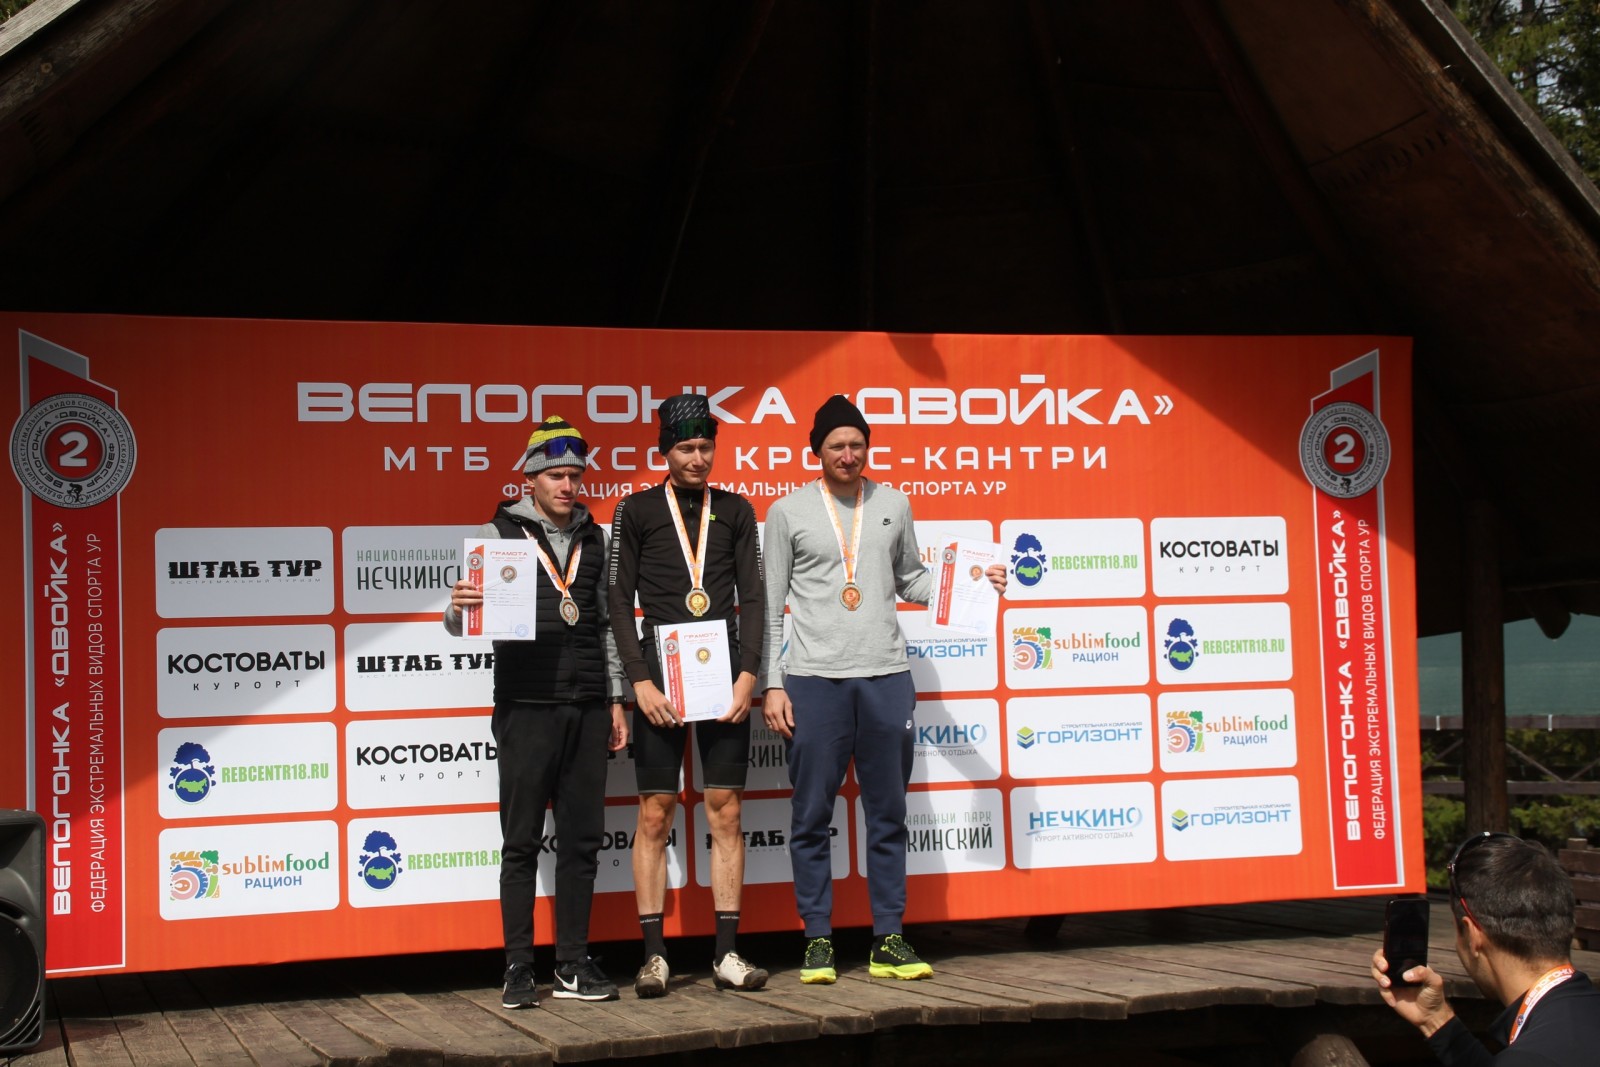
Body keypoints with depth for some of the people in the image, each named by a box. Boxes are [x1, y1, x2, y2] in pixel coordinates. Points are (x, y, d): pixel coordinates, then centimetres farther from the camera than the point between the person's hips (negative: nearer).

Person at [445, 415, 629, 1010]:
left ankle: (573, 966, 13)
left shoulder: (593, 537, 13)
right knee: (522, 842, 0)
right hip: (526, 708, -4)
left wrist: (616, 702, 14)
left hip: (587, 709, 4)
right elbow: (458, 626, -1)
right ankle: (518, 970, 6)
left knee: (582, 839, 5)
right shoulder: (499, 533, 2)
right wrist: (458, 605, -25)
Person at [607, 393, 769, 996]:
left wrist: (748, 673, -3)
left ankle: (727, 953, 6)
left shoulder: (735, 511, 12)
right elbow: (620, 602, 3)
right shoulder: (637, 511, 6)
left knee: (725, 810, 2)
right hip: (661, 670, -2)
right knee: (655, 813, -2)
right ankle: (654, 955, 4)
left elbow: (753, 599, 10)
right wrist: (639, 681, -7)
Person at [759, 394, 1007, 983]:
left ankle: (889, 941, 12)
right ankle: (818, 940, 10)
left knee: (888, 815, 5)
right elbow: (770, 606, 3)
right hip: (814, 680, -2)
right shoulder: (788, 511, 3)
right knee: (812, 817, 1)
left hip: (886, 676, 2)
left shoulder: (893, 504, 11)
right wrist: (771, 685, -3)